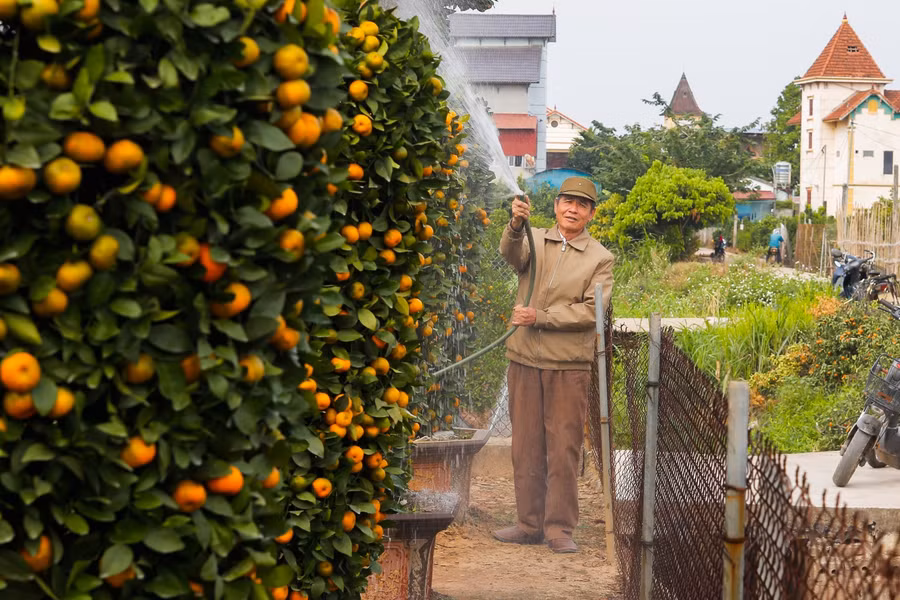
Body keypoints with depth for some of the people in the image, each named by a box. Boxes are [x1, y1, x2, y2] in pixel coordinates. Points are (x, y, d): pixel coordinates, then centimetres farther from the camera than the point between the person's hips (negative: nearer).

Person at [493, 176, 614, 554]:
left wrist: (540, 317, -14)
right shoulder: (534, 241, 8)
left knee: (564, 447, -2)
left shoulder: (600, 258, 4)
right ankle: (530, 524, 17)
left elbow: (590, 311, -7)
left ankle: (560, 528, 6)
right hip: (525, 359, 2)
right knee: (526, 445, 8)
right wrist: (516, 224, -36)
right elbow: (511, 253, -15)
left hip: (569, 365, -2)